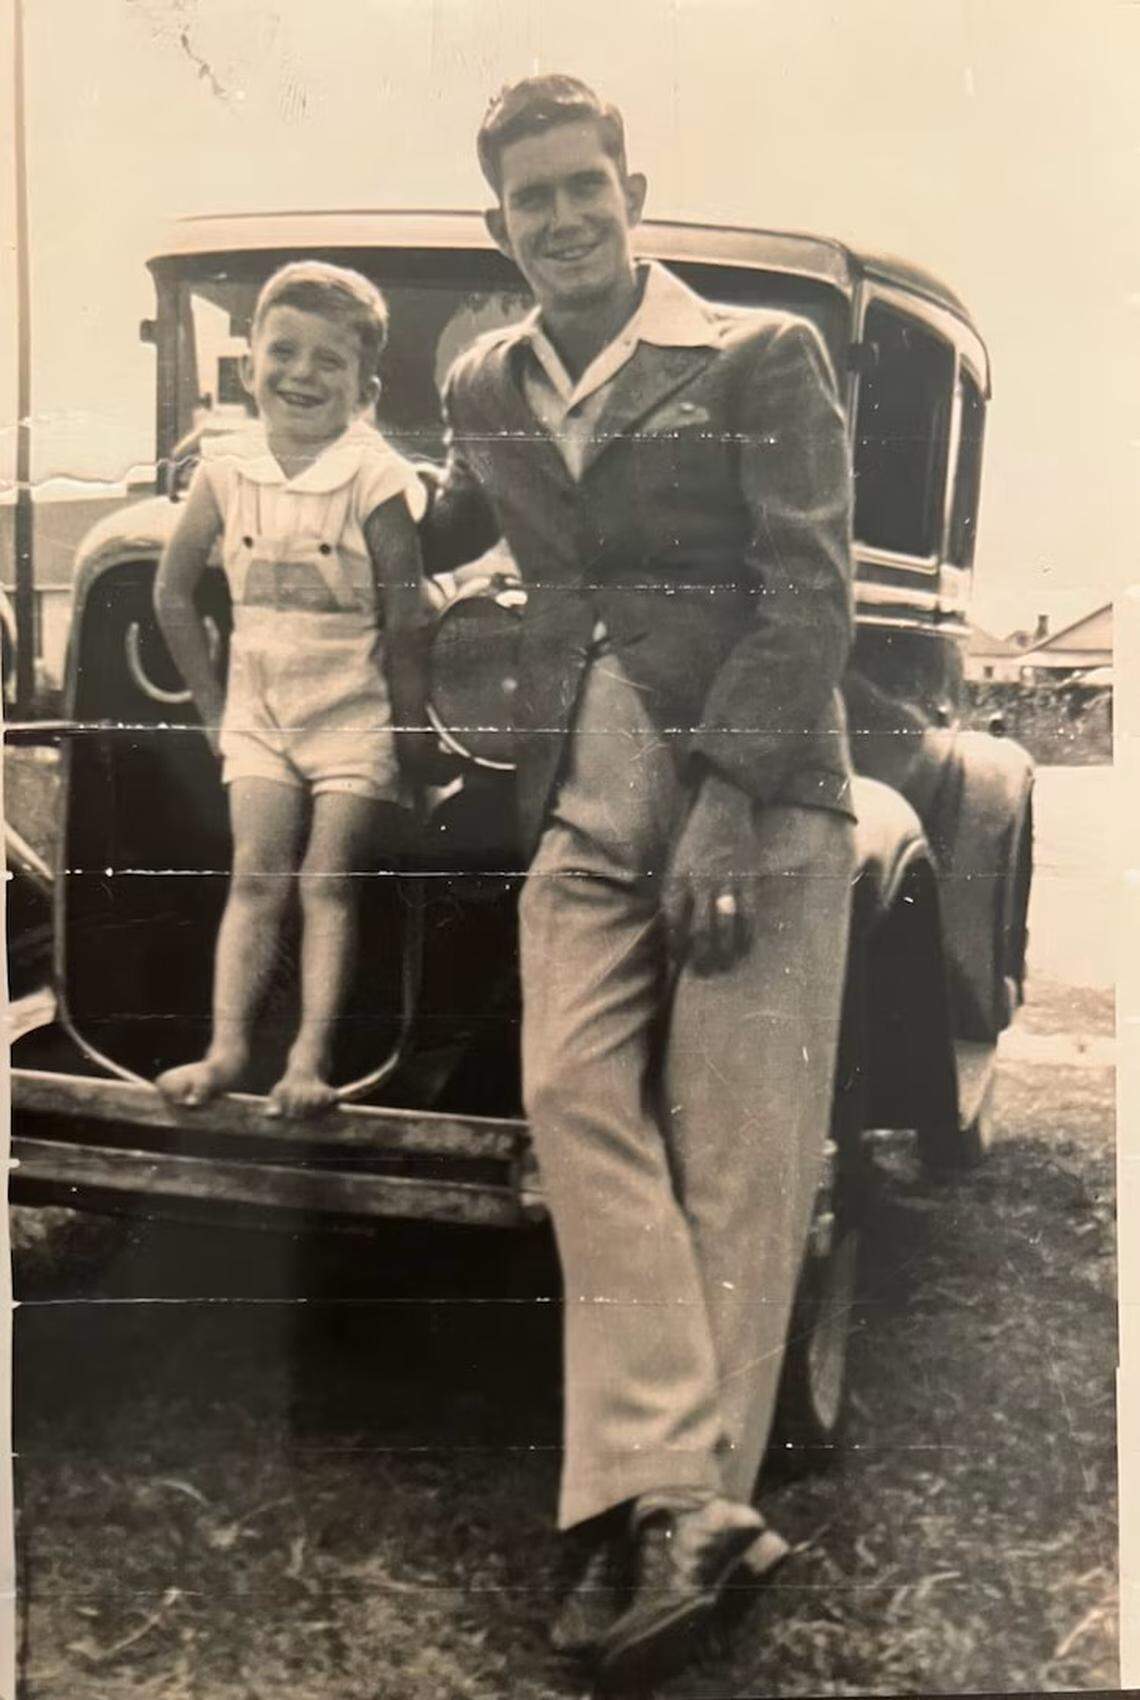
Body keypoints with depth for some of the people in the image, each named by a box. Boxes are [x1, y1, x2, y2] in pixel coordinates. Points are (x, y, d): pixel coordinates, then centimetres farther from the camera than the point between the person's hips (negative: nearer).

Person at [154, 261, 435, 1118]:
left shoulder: (376, 479, -14)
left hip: (354, 716, -4)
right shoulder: (227, 468, -1)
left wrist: (409, 741, -10)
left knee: (328, 883, -4)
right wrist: (212, 704, 7)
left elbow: (406, 622, -13)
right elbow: (174, 591, 8)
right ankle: (227, 1047, 0)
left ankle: (311, 1058, -2)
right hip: (260, 709, 4)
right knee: (256, 877, 0)